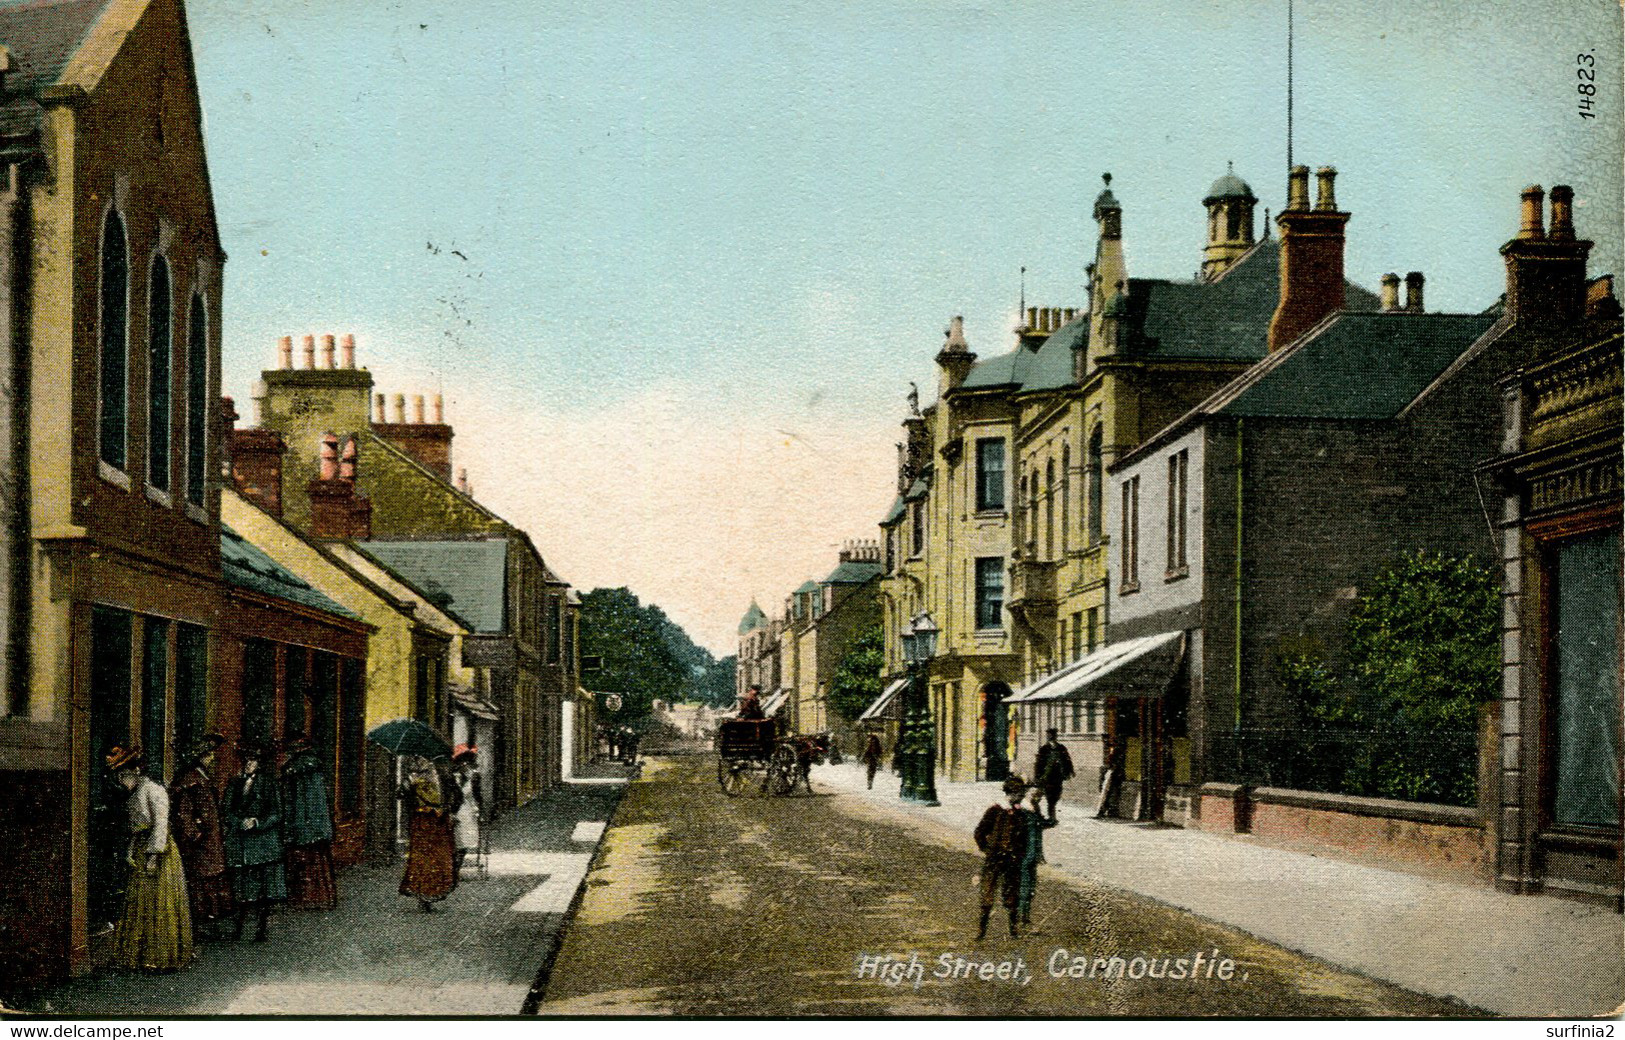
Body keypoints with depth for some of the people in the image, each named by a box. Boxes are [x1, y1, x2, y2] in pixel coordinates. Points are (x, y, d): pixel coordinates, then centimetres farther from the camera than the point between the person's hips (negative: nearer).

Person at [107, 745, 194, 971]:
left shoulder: (152, 789, -10)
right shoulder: (134, 793, 16)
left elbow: (160, 823, -16)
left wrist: (153, 855, -20)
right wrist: (130, 855, 9)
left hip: (159, 850, -9)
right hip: (140, 851, 9)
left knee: (158, 903, -5)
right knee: (139, 904, 7)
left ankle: (161, 957, -2)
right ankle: (143, 956, 11)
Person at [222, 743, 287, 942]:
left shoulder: (268, 782, 5)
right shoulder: (235, 783, 14)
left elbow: (276, 812, 0)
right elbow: (226, 810, 8)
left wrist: (257, 822, -14)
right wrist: (240, 822, -9)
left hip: (263, 839, -3)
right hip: (239, 841, 3)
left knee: (262, 887, -6)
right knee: (242, 886, 0)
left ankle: (260, 929, -4)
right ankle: (239, 927, 7)